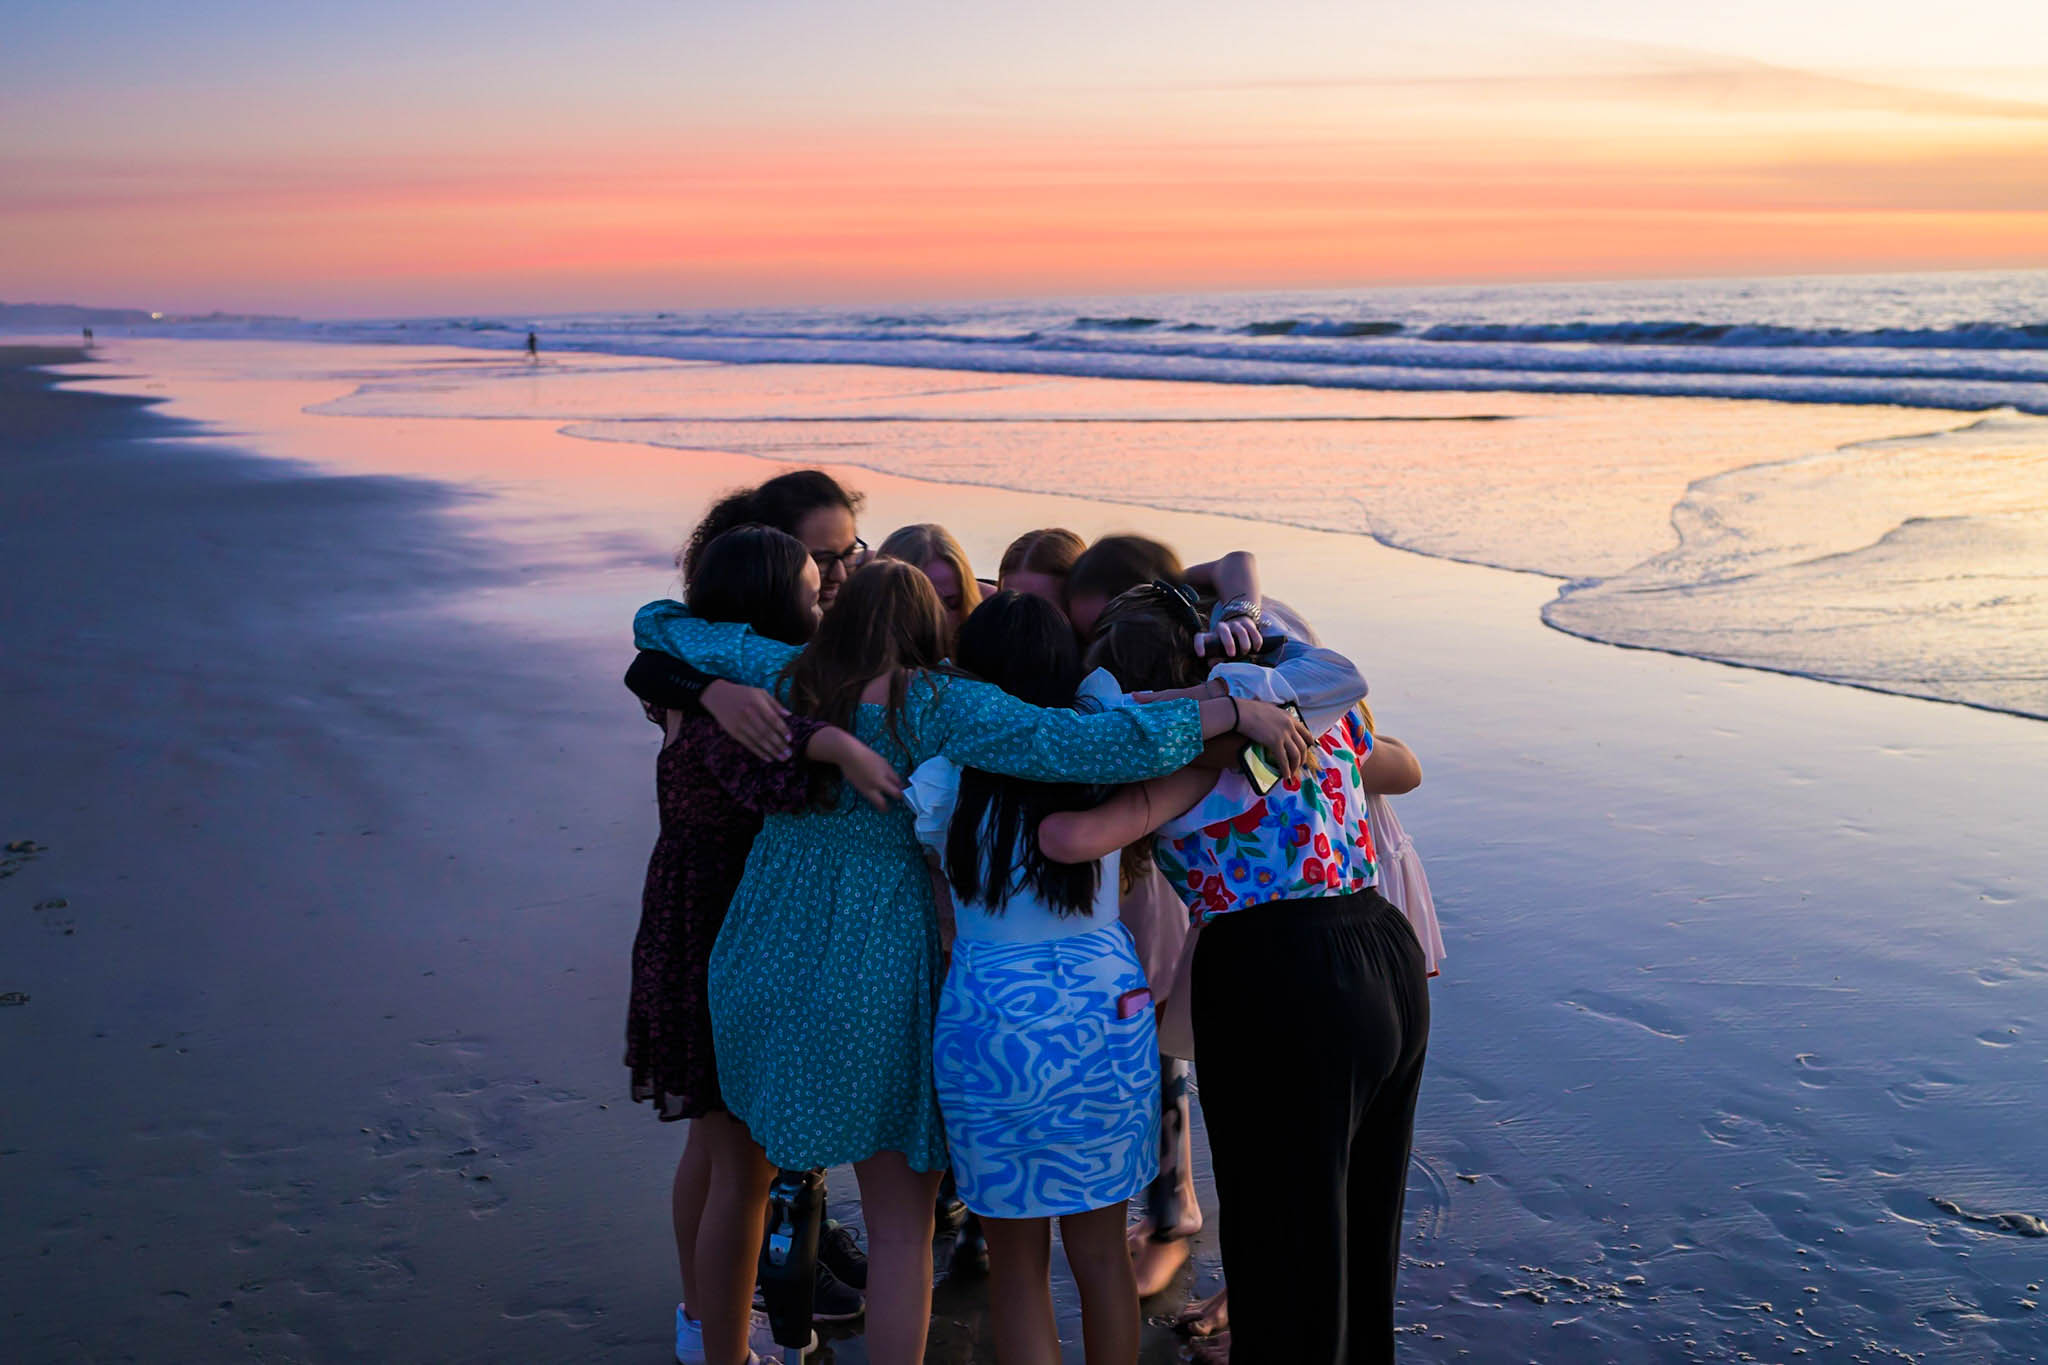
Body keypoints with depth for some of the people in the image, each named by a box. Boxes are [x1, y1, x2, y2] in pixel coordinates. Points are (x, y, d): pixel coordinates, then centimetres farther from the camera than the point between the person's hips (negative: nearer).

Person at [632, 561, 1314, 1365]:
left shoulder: (776, 674, -2)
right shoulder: (939, 708, -16)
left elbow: (657, 624, 12)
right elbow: (1086, 746, -26)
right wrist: (1238, 711, -21)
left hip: (761, 965, 5)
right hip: (876, 978, -4)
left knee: (743, 1172, 32)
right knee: (900, 1228, 10)